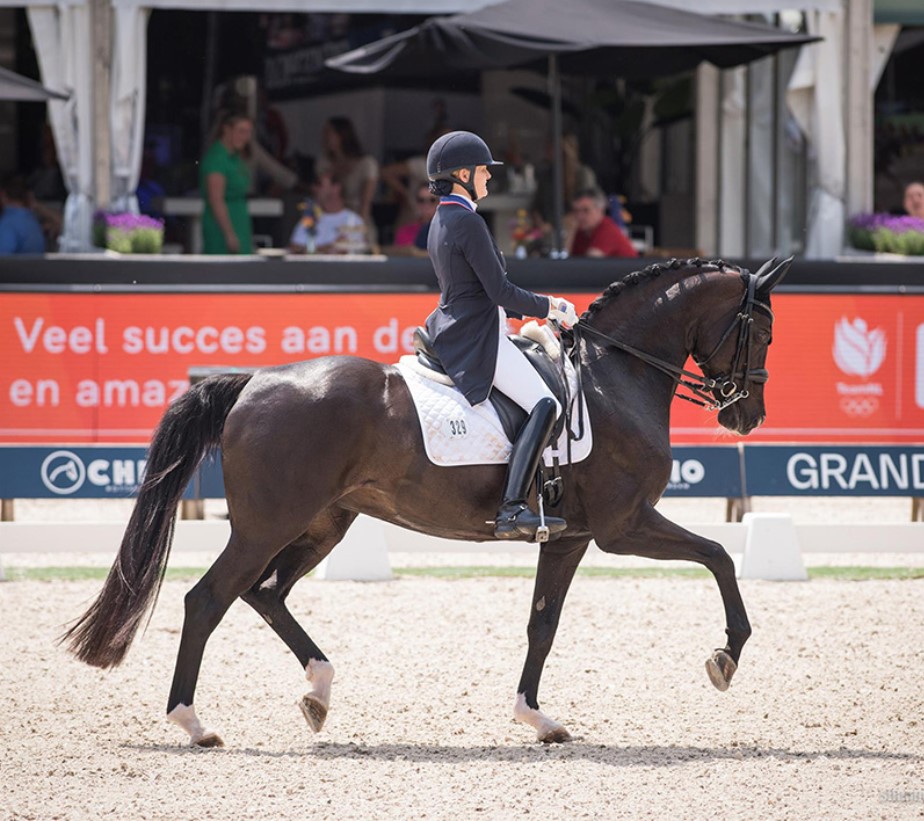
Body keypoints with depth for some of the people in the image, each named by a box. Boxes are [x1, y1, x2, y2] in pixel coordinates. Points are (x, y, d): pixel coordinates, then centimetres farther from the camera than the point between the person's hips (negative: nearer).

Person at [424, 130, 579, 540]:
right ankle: (512, 509, -30)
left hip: (454, 334, 11)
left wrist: (542, 308, 19)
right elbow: (501, 292, -17)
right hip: (477, 341, -11)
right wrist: (551, 307, -2)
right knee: (545, 405, -20)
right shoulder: (469, 223, -15)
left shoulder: (441, 221, 16)